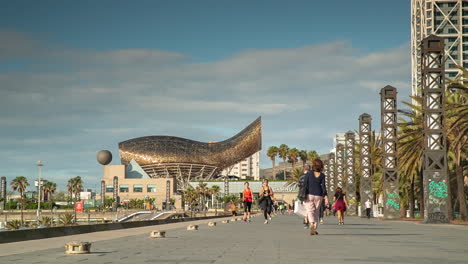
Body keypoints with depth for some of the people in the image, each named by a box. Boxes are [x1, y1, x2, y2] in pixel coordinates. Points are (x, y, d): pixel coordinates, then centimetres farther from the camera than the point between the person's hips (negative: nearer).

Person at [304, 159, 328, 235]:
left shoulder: (309, 173, -3)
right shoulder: (322, 175, -1)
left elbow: (306, 185, -4)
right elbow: (323, 186, -9)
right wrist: (326, 196, -12)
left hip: (309, 194, -2)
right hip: (318, 195, 2)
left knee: (310, 211, -3)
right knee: (316, 212, 14)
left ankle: (312, 224, -31)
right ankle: (315, 229, 15)